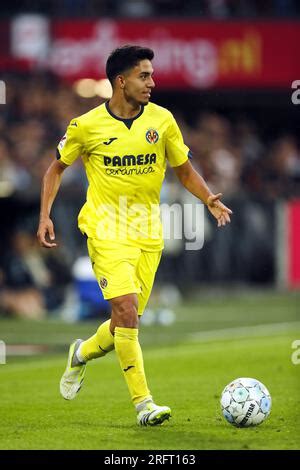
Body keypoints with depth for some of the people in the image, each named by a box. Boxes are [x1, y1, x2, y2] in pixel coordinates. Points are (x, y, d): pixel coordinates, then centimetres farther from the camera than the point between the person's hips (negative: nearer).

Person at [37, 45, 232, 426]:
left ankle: (83, 354, 39)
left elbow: (184, 170, 12)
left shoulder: (162, 120, 2)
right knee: (127, 311, -18)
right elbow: (57, 168, 10)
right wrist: (45, 216, 0)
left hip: (148, 233, 4)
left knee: (128, 321, 7)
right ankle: (143, 403, -14)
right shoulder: (86, 126, -5)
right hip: (107, 231, -4)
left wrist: (211, 201, -5)